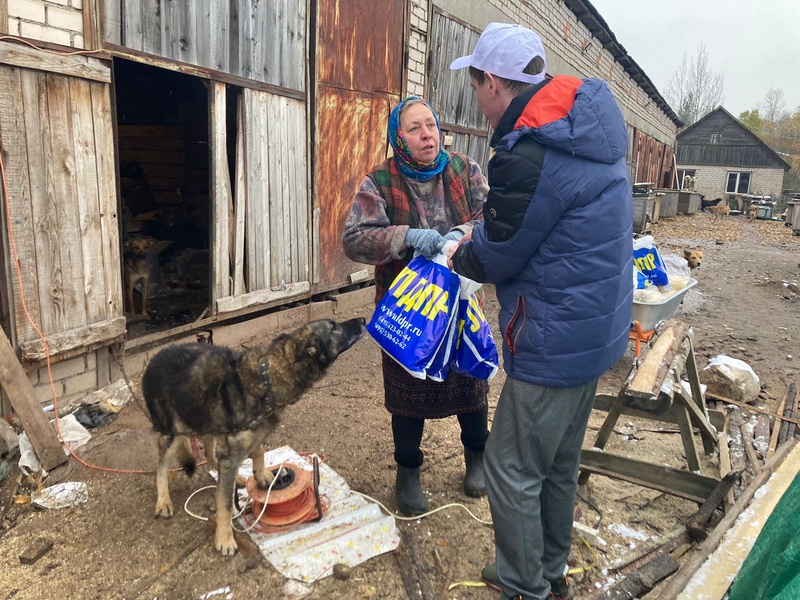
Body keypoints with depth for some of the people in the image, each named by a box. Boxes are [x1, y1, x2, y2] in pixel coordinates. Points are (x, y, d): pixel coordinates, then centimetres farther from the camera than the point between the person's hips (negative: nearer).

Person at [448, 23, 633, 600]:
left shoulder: (529, 156, -24)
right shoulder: (587, 124, 7)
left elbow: (497, 256, -13)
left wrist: (460, 257, 7)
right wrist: (479, 235, 9)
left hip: (555, 343, -10)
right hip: (597, 329, 10)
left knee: (513, 470, 8)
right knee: (560, 463, 23)